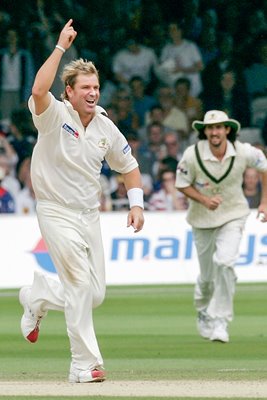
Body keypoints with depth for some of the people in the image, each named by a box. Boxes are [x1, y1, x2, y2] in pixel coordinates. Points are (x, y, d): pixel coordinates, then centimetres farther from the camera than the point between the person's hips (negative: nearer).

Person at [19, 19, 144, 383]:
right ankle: (84, 364, -11)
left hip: (90, 216, 6)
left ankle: (37, 298, 35)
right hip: (57, 214, -6)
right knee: (80, 283, -17)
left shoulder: (106, 128, 4)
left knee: (94, 295, 7)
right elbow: (39, 90, -35)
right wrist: (61, 46, -31)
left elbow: (128, 165, 17)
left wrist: (137, 203, 3)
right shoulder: (54, 115, -12)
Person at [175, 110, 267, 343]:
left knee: (224, 263, -24)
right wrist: (204, 200, -22)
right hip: (203, 219, 1)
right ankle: (203, 311, 41)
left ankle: (220, 321, -15)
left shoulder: (243, 152, -17)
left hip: (233, 215, -1)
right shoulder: (193, 155, -19)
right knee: (207, 274, 8)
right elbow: (182, 184, -6)